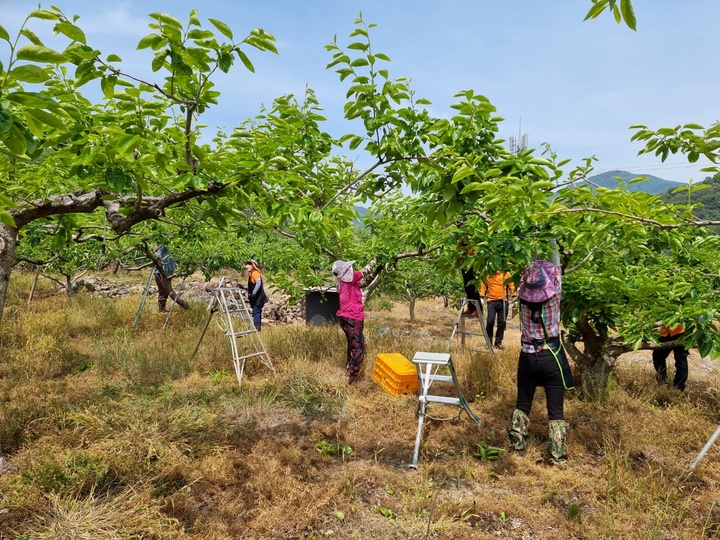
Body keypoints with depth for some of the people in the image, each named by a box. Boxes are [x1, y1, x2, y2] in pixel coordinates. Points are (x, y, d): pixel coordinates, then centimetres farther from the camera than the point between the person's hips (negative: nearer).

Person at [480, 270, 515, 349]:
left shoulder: (506, 273, 4)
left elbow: (511, 286, 4)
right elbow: (484, 286, 7)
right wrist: (481, 297, 0)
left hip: (503, 302, 1)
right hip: (491, 301, -1)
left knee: (502, 322, 4)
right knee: (490, 321, -8)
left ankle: (498, 342, 16)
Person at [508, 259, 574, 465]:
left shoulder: (522, 296, -11)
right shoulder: (554, 296, -15)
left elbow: (525, 273, 9)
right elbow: (556, 270, 2)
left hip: (527, 358, 2)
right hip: (551, 359, -2)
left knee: (522, 405, 17)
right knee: (556, 411, 8)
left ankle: (517, 448, 25)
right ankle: (557, 457, 13)